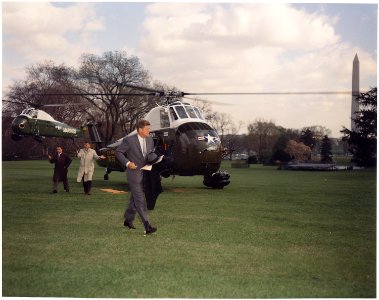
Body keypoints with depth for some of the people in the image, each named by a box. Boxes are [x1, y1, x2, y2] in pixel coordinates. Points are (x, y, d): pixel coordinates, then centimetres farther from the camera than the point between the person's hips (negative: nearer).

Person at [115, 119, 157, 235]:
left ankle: (128, 220, 32)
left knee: (135, 198, 16)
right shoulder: (129, 140, -12)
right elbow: (118, 152, -6)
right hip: (134, 174, -7)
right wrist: (127, 163, -17)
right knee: (140, 200, -11)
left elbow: (152, 153, 21)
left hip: (145, 174, 7)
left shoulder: (150, 140, 6)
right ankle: (147, 226, -14)